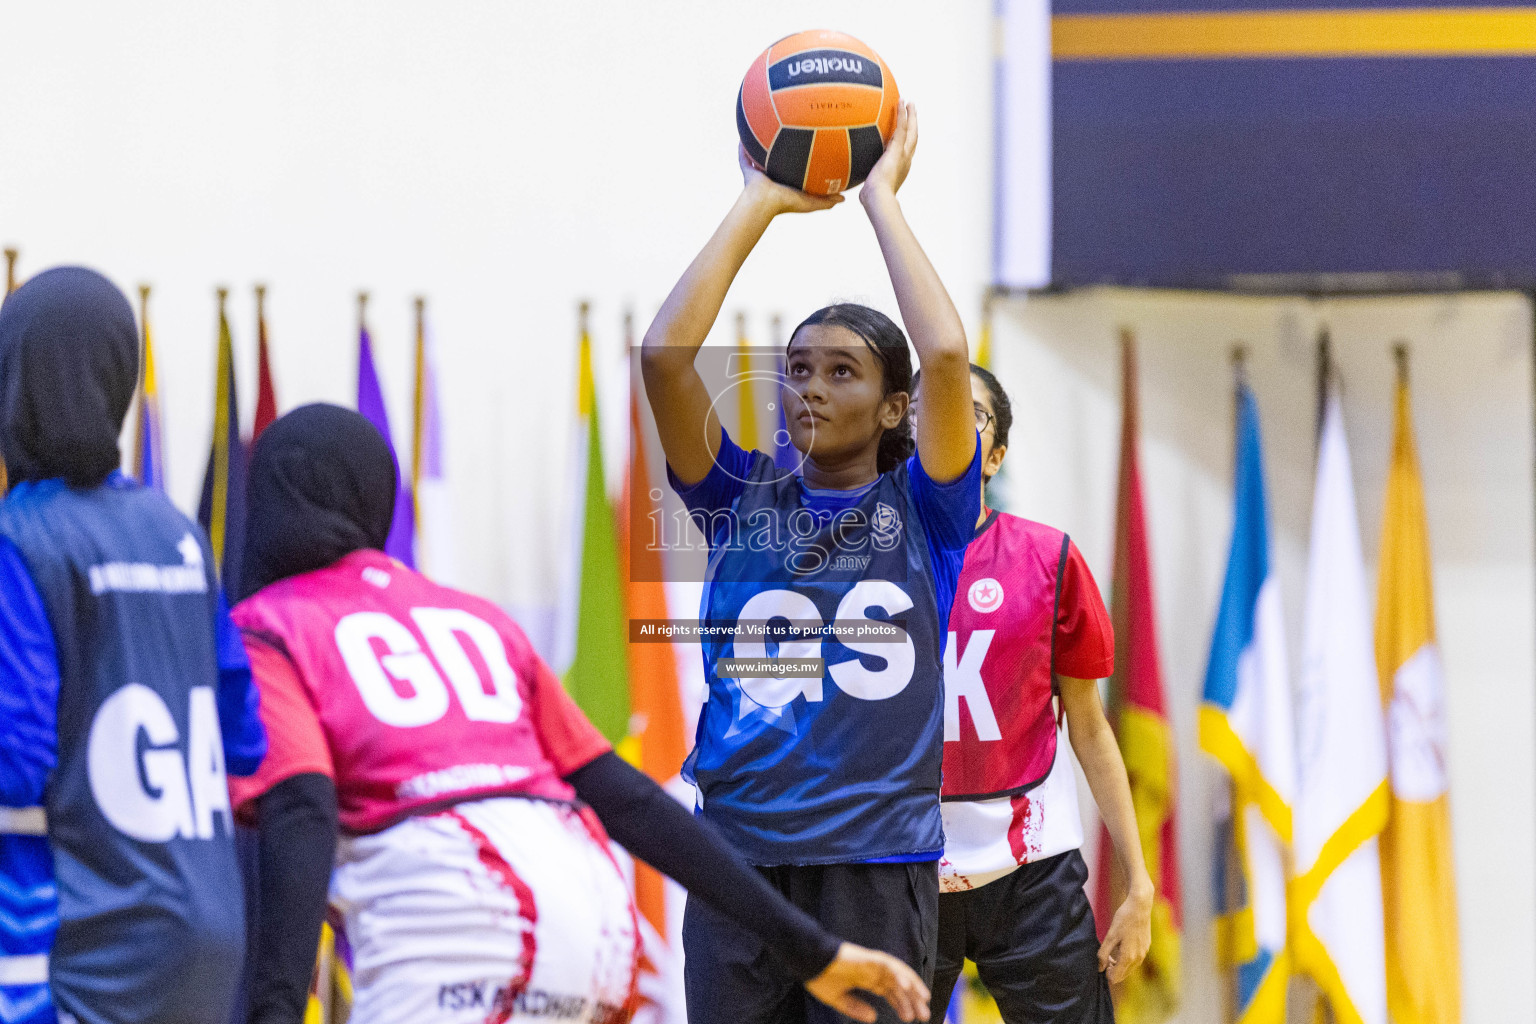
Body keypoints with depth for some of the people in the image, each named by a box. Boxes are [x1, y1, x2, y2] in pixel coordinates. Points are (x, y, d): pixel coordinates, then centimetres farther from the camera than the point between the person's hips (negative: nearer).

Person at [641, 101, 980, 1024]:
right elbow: (665, 356, -3)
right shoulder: (744, 499, 10)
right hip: (739, 856, 2)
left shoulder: (921, 509, 5)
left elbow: (947, 354, -11)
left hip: (878, 863, -2)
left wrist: (881, 197, -1)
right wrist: (760, 204, 2)